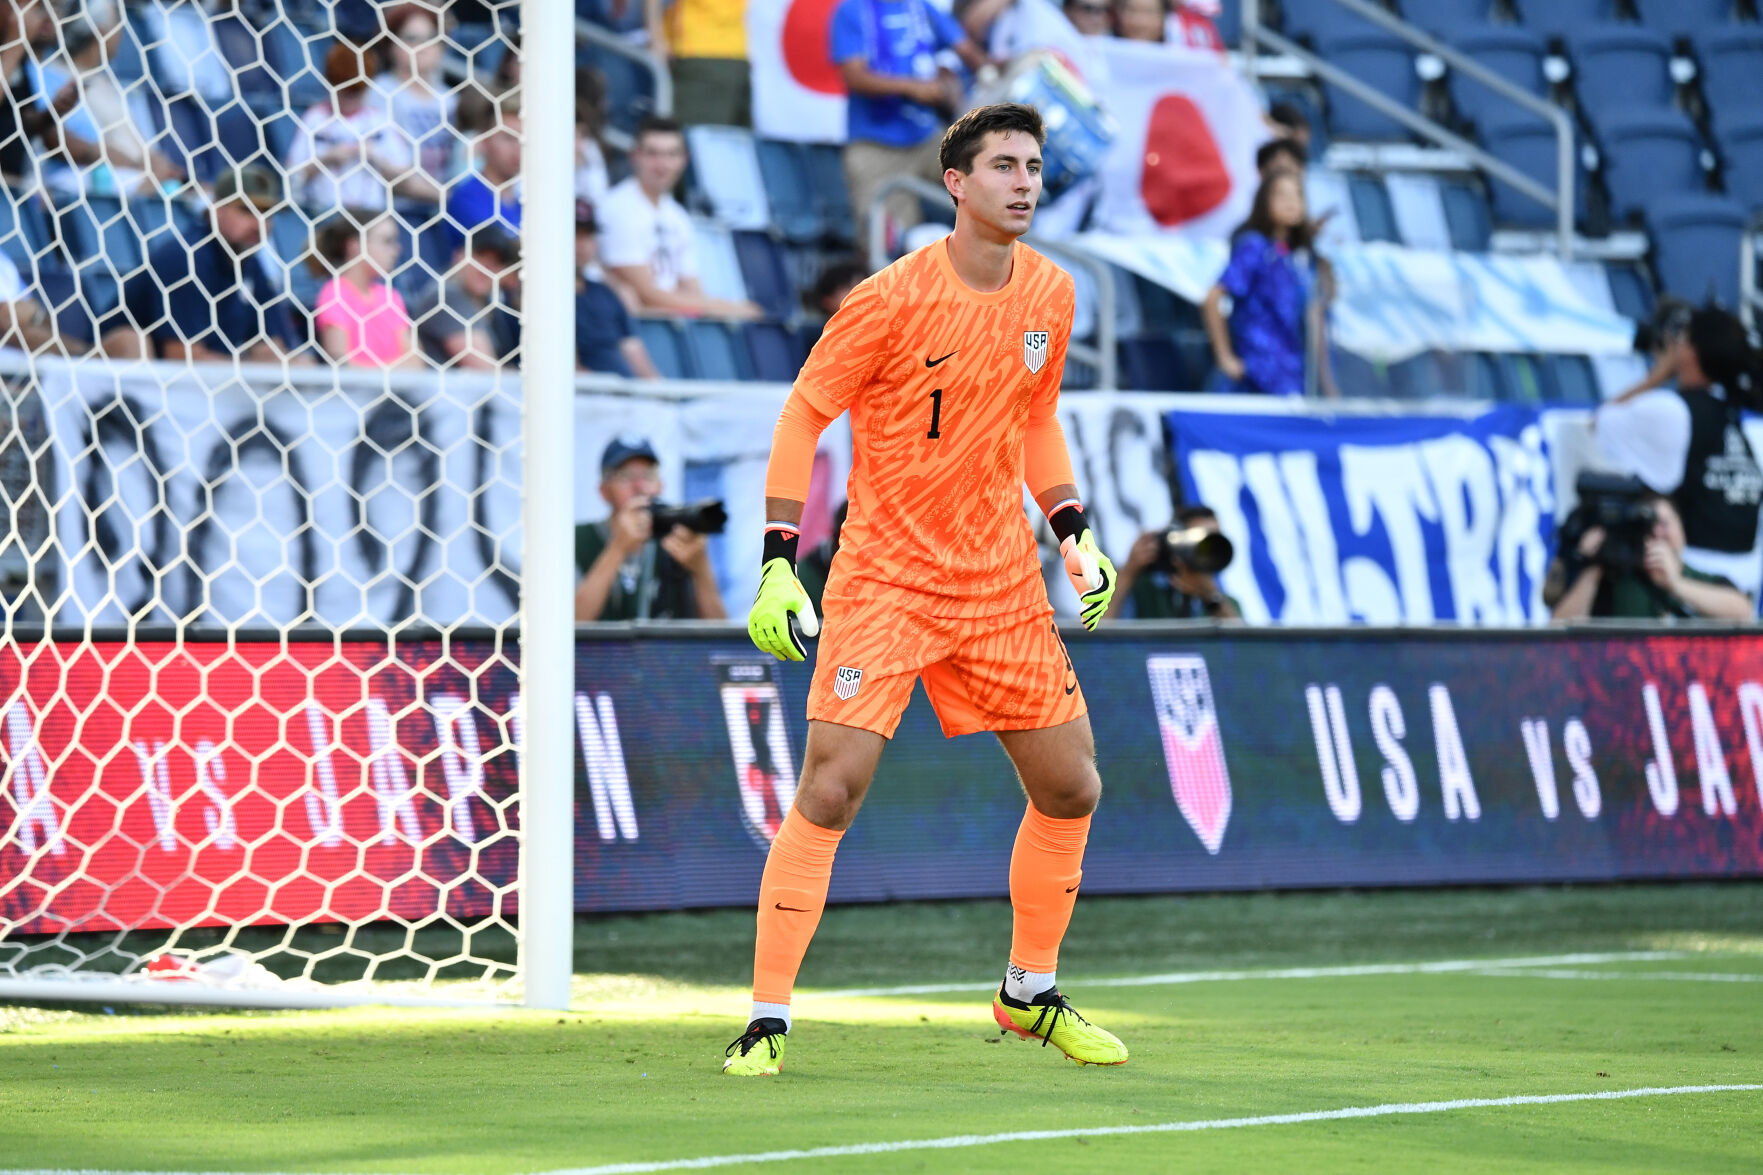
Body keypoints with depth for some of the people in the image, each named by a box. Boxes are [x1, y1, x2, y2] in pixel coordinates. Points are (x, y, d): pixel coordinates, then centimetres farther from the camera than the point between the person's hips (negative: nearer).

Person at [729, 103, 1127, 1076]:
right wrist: (778, 561, -13)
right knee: (830, 788, -15)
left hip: (1003, 585, 6)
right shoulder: (891, 299, -14)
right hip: (884, 582, -5)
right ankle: (767, 1019, -7)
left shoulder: (1050, 297, 4)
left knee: (1070, 788, 7)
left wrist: (1073, 532, 10)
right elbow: (803, 414, -7)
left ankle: (1031, 993, 27)